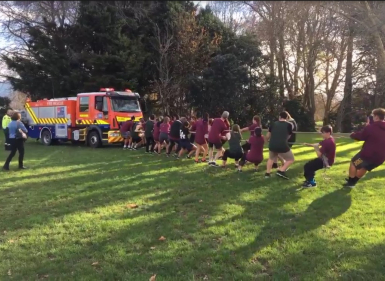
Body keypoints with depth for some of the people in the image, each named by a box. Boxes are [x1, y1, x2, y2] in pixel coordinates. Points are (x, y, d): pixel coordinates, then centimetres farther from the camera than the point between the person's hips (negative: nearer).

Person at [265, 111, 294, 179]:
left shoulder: (274, 124, 12)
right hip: (282, 146, -4)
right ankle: (281, 171, -2)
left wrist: (266, 140, 40)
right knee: (291, 159, 16)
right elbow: (288, 137, 15)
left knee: (271, 158, 31)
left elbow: (268, 136, 18)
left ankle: (267, 173, 22)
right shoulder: (288, 125, 5)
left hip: (272, 145, 4)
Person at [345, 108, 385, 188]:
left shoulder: (371, 127, -12)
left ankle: (351, 183, 17)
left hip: (368, 154, -7)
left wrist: (352, 135, 17)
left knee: (353, 163, 16)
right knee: (364, 168, 29)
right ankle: (353, 181, 41)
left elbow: (360, 136, -3)